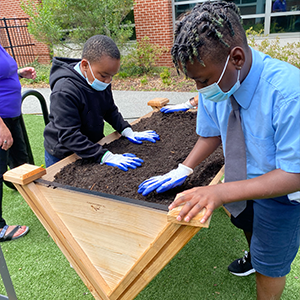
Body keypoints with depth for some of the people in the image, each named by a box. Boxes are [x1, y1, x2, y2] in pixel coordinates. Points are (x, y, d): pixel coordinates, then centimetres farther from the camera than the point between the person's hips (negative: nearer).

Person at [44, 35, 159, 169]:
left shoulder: (102, 82, -4)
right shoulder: (64, 92, -29)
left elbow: (111, 110, 11)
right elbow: (68, 136, -32)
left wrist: (127, 131, -4)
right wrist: (105, 156, -37)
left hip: (93, 147, 6)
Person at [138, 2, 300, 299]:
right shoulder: (215, 84, -19)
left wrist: (221, 192, -43)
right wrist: (183, 169, -15)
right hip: (243, 179, 6)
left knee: (270, 266, 13)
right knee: (246, 224, 32)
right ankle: (254, 257, 65)